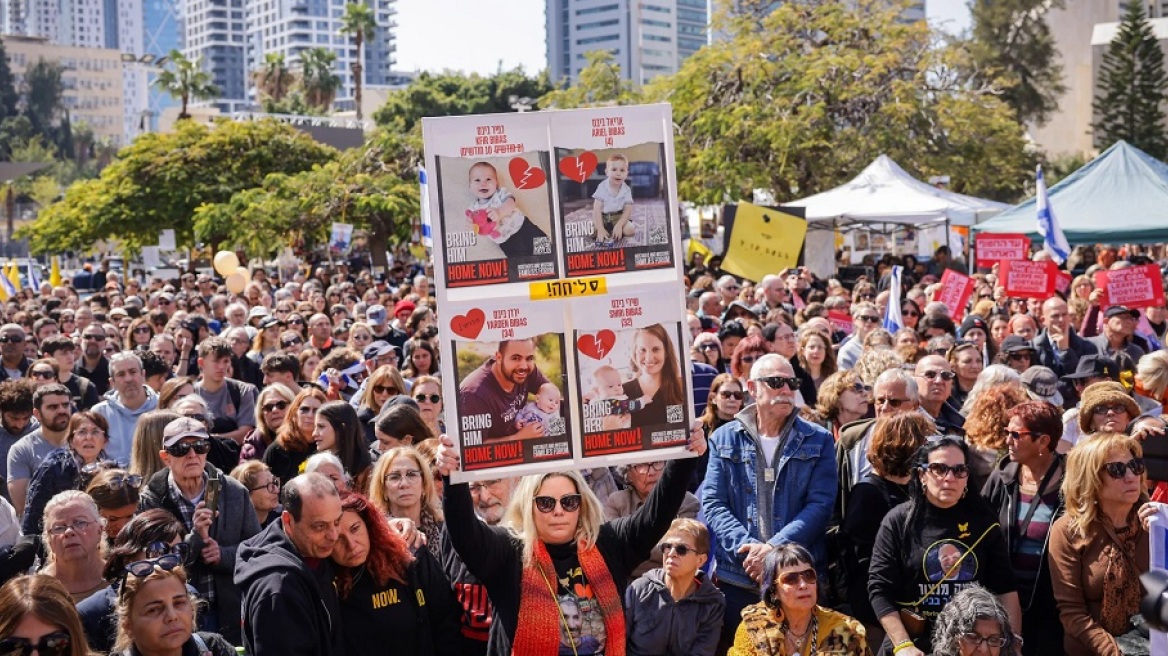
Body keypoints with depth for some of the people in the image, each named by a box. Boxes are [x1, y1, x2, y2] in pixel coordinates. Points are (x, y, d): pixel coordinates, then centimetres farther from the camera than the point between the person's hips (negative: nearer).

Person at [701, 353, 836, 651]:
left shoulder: (817, 441, 5)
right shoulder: (724, 439, 6)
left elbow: (820, 503, -5)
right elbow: (712, 503, -1)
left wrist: (775, 548, -17)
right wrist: (746, 547, -17)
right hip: (737, 576, 1)